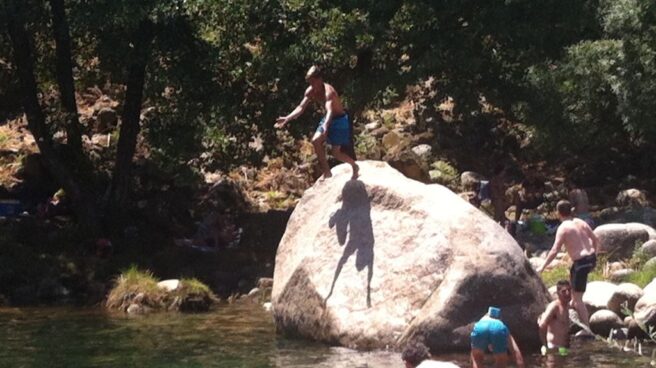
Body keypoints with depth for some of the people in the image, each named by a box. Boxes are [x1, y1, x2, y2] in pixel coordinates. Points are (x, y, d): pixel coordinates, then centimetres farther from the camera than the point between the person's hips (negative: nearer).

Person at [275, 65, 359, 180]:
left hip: (340, 120, -7)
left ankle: (354, 166, 23)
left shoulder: (328, 91, -31)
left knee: (336, 153, -6)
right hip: (328, 119, 7)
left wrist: (325, 125, -64)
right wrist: (287, 118, -19)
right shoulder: (310, 91, -8)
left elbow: (330, 110, -46)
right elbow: (301, 107, -5)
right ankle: (326, 172, -1)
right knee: (316, 140, -13)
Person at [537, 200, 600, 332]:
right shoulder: (580, 222, 10)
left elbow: (555, 250, -14)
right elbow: (596, 240, 16)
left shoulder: (563, 228, -9)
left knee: (578, 298, 1)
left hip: (581, 262, -8)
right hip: (591, 258, 8)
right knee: (572, 275, 38)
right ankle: (573, 304, 45)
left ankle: (587, 329, -1)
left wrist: (542, 267, -8)